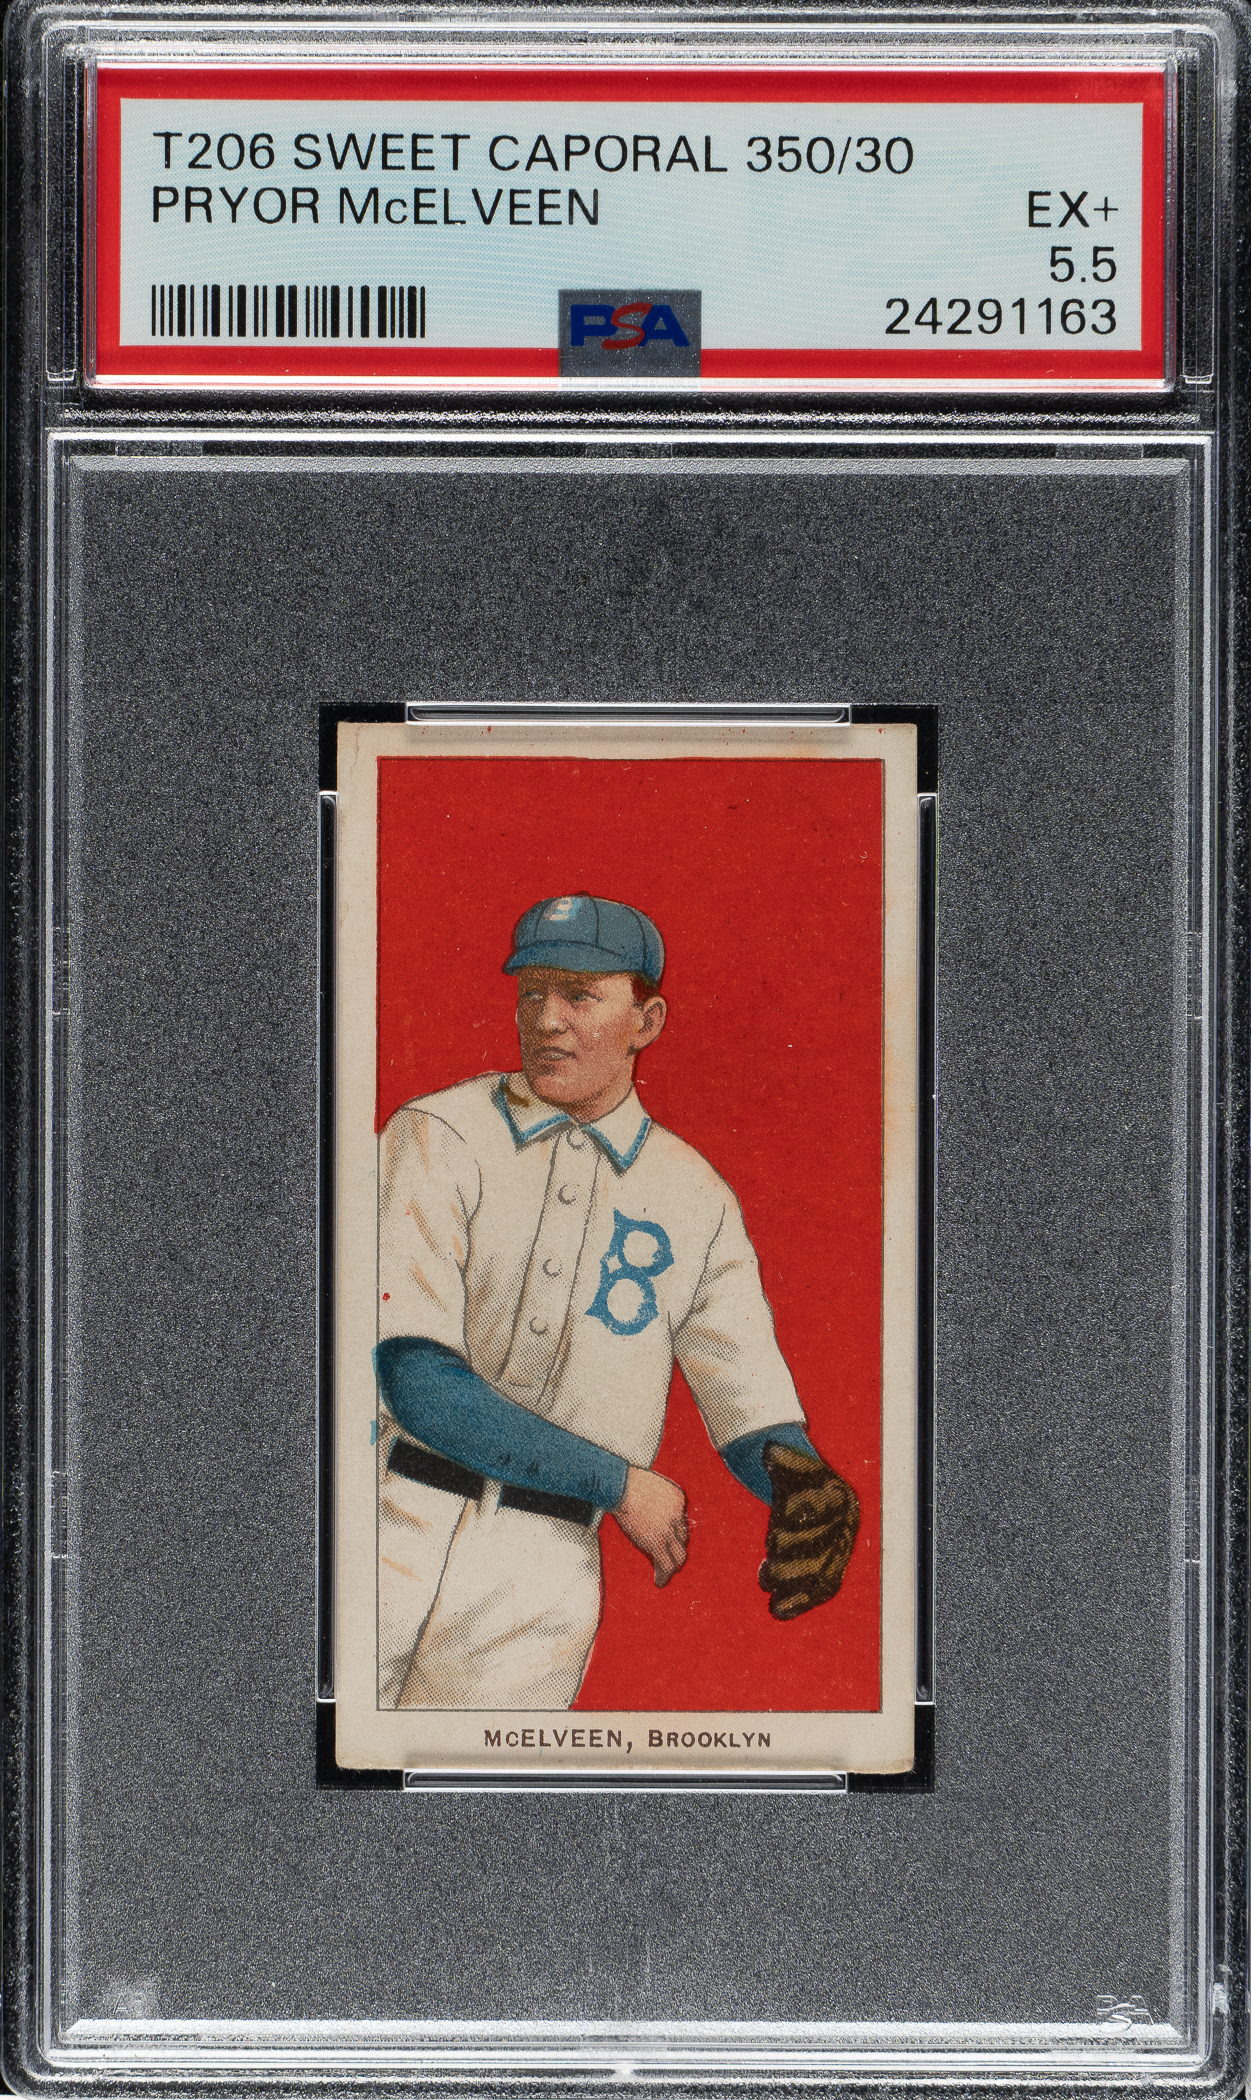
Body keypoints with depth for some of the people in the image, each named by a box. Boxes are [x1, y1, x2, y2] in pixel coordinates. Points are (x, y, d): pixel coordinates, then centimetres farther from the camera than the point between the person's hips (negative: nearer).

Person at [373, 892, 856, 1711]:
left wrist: (803, 1482, -18)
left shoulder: (698, 1203, 10)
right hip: (395, 1517, -2)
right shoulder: (437, 1138, 0)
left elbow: (754, 1410, 7)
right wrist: (622, 1483, -9)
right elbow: (418, 1382, -10)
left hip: (534, 1582, 2)